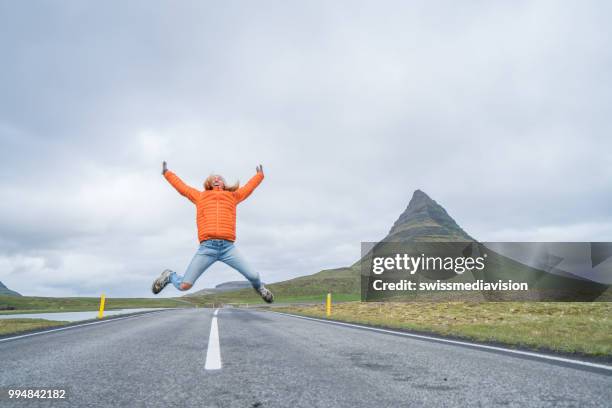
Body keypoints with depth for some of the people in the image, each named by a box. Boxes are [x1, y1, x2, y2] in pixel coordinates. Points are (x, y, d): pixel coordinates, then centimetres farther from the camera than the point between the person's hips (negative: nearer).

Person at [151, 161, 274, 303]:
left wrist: (259, 175, 47)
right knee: (184, 286, -5)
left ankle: (259, 287, 30)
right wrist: (167, 173, 41)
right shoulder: (200, 196, 22)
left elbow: (249, 187, 37)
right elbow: (181, 186, 32)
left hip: (228, 247, 1)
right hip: (207, 247, -1)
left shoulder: (233, 196, 23)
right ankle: (169, 275, 31)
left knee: (254, 276, -8)